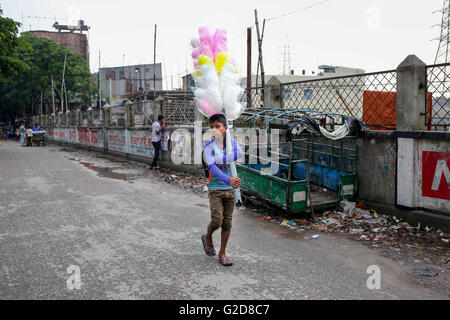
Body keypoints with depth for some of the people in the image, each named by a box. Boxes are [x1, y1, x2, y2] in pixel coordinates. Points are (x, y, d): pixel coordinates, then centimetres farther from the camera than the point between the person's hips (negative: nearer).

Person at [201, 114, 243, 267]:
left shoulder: (232, 142, 5)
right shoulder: (208, 146, -6)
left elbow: (240, 154, -17)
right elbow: (212, 167, -21)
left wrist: (219, 159, -22)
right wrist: (229, 180, -35)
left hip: (229, 189, 3)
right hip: (215, 188, -3)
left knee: (227, 222, 6)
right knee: (217, 220, -11)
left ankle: (222, 254, 19)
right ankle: (207, 237, 23)